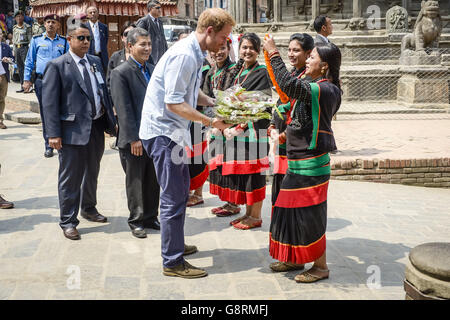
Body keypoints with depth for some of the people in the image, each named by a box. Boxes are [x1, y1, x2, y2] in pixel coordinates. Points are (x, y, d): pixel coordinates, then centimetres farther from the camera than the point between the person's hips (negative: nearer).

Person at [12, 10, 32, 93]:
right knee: (20, 67, 6)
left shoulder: (27, 27, -1)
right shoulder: (14, 28, 16)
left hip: (24, 47, -6)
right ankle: (22, 85, 10)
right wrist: (14, 50, 15)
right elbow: (14, 40, 20)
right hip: (17, 48, 6)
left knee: (26, 66, -10)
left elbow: (30, 39, -4)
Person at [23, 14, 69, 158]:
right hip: (42, 81, 0)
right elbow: (29, 61, 11)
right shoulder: (36, 40, 8)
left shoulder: (63, 41, 9)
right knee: (45, 114, 4)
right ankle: (48, 146, 11)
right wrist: (27, 79, 5)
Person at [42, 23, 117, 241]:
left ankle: (88, 208, 41)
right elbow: (49, 102, -11)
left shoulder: (96, 62, 12)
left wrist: (110, 122, 11)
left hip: (97, 128, 6)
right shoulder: (56, 66, -7)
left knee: (92, 173, 21)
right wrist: (53, 133, -17)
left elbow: (104, 92, 16)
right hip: (73, 130, -6)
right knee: (70, 178, 2)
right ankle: (68, 221, 14)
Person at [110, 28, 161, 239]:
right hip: (134, 140, -6)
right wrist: (134, 138, -17)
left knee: (153, 181, 13)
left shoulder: (153, 70, 11)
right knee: (135, 182, 7)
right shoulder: (120, 73, -9)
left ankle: (150, 217, 27)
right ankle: (136, 221, 20)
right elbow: (124, 109, -14)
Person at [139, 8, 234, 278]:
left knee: (181, 191, 21)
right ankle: (173, 263, 6)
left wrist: (217, 104, 6)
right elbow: (174, 103, -25)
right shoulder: (184, 55, -21)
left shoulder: (195, 54, 11)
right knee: (174, 198, -5)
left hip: (173, 131, 11)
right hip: (163, 131, -11)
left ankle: (175, 244, 37)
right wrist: (210, 122, -21)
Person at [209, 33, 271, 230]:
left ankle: (255, 216, 3)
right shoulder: (236, 72, 15)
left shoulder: (261, 74, -6)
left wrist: (246, 124, -22)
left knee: (251, 170, -5)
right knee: (233, 167, 15)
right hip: (233, 129, 7)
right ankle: (232, 204, 30)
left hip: (251, 131, -7)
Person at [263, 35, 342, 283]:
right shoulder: (316, 87, 13)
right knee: (292, 209, 16)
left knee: (310, 215, -1)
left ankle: (320, 266, 13)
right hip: (297, 160, 10)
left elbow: (289, 85, -29)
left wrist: (274, 54, -21)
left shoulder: (325, 90, -18)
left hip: (311, 163, -10)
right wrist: (289, 131, 12)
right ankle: (295, 258, 30)